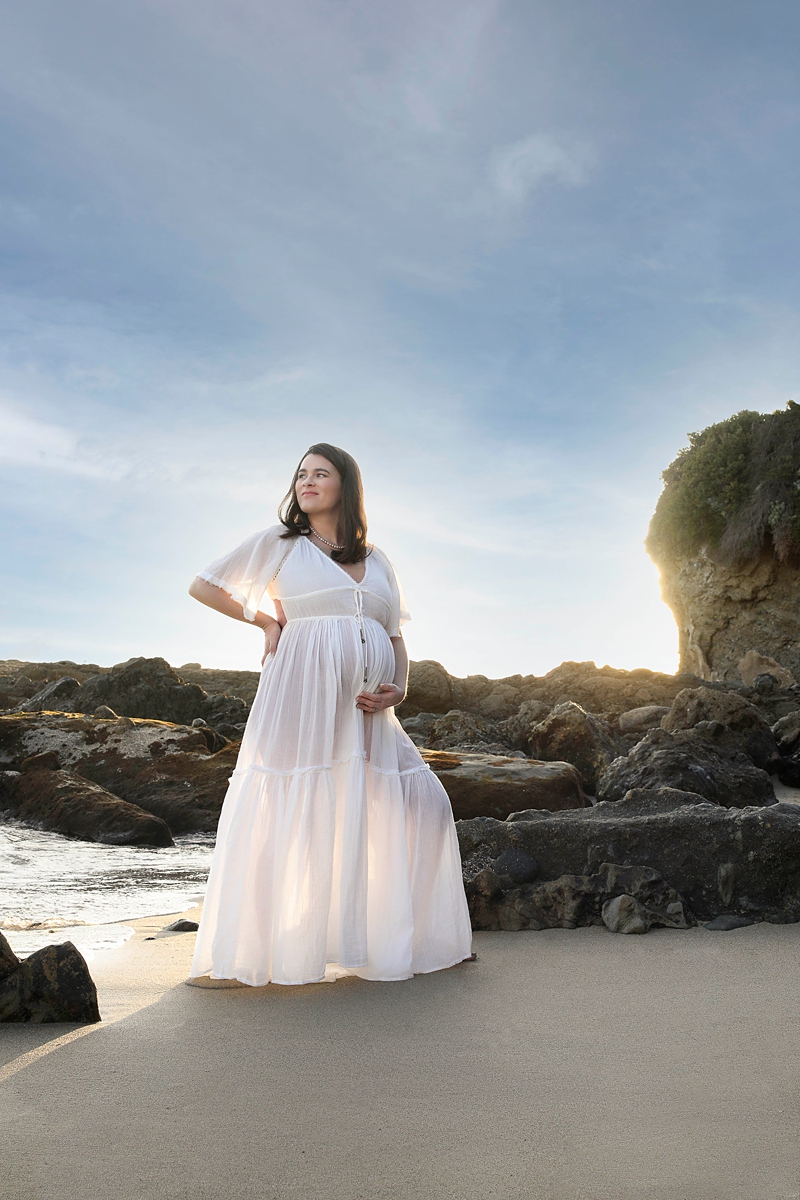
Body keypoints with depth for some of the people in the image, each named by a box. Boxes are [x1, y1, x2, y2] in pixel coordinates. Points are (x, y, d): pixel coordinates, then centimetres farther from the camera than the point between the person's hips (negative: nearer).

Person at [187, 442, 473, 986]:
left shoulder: (377, 561, 18)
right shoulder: (278, 544, 8)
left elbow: (396, 639, 18)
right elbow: (203, 586, 14)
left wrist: (396, 690, 0)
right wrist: (265, 620, 8)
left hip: (366, 708, 5)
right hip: (303, 696, -4)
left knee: (422, 804, 2)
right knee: (282, 817, -5)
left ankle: (417, 936, 19)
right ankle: (236, 956, 6)